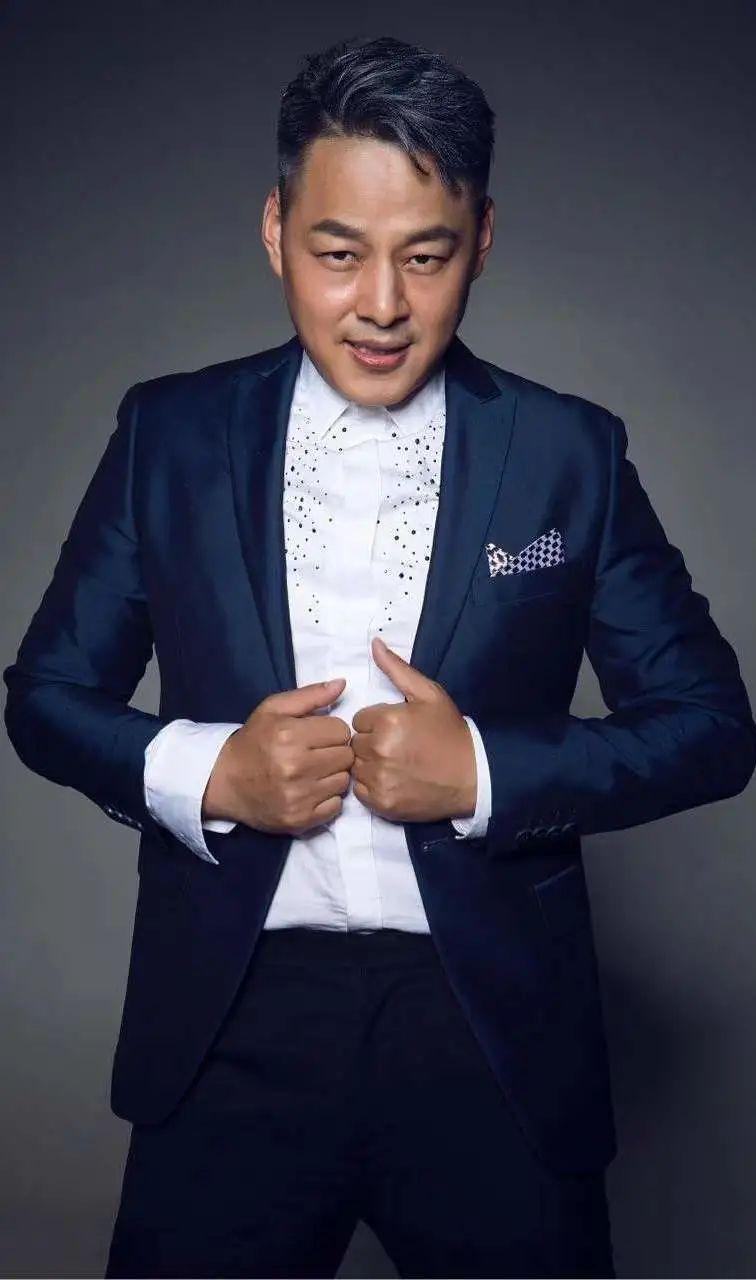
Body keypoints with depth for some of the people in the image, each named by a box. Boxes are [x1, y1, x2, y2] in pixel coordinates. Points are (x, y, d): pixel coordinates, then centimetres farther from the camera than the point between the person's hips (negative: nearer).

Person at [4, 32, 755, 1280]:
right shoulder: (168, 435, 0)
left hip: (493, 1035, 0)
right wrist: (205, 771, -14)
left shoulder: (570, 454, -2)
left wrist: (483, 771, -16)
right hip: (231, 1026, 1)